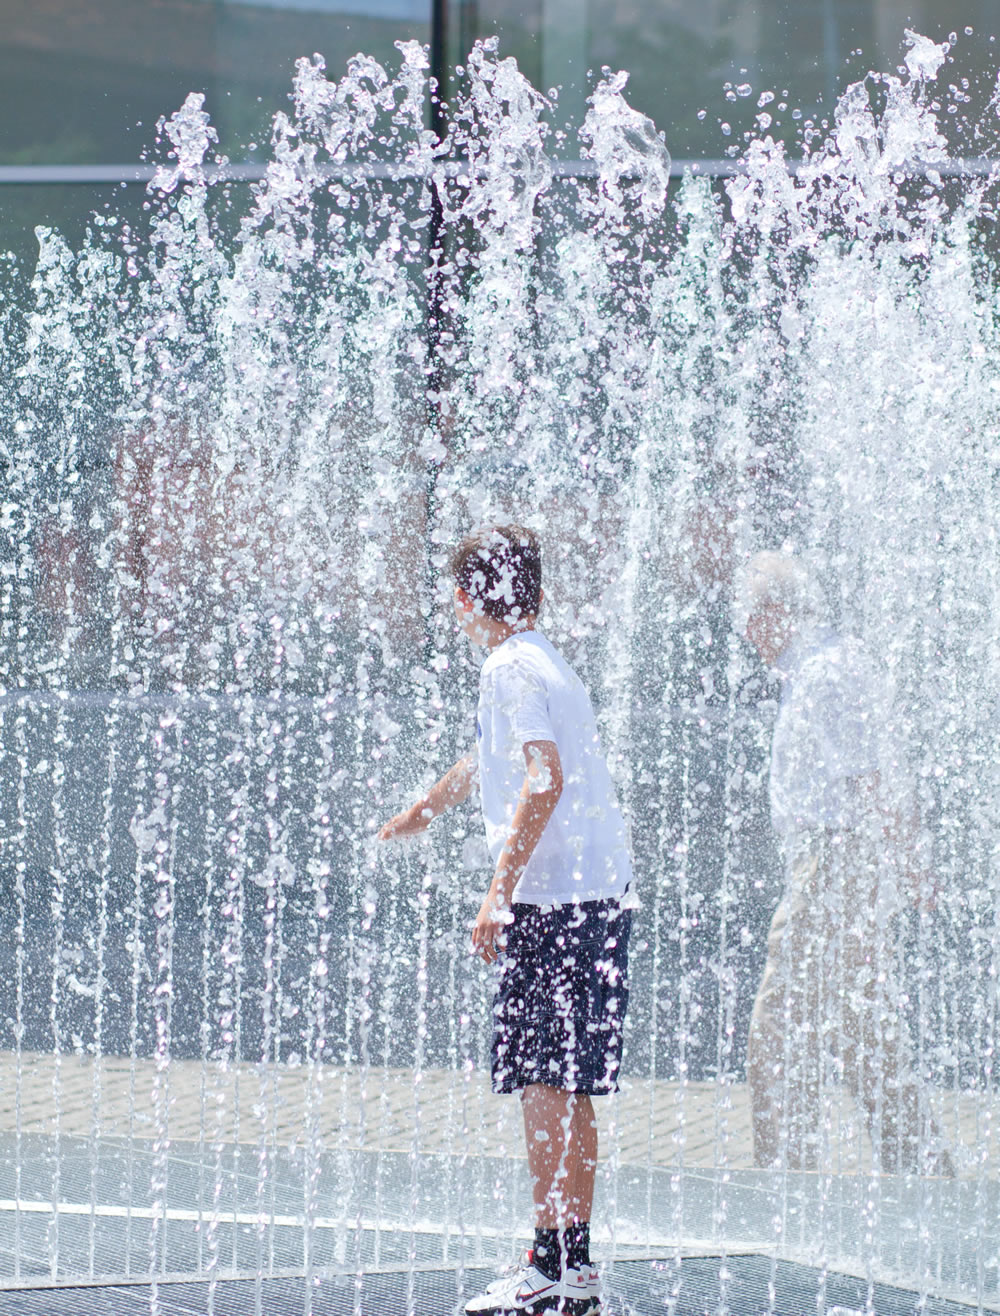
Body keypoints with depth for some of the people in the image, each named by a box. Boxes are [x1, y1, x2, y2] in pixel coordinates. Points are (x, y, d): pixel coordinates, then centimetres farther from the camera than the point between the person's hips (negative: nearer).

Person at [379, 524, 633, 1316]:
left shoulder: (512, 669, -8)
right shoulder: (539, 665, 22)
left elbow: (545, 778, -22)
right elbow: (491, 760, 41)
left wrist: (501, 890, -26)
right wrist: (418, 816, 57)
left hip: (551, 898, -9)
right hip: (597, 895, 9)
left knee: (547, 1086, -9)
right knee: (562, 1090, 12)